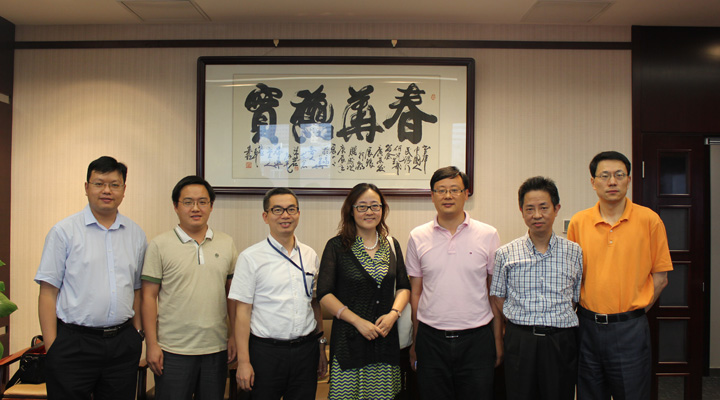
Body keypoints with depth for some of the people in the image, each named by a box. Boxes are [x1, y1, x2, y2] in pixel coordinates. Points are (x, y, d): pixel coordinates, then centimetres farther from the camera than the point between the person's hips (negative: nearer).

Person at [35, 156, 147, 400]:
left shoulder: (135, 234, 8)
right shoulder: (64, 231, -1)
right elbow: (48, 291, -4)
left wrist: (136, 333, 8)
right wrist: (51, 346, -8)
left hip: (123, 344, 3)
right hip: (74, 342, -3)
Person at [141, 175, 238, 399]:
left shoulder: (226, 244, 6)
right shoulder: (160, 245, -2)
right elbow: (149, 297, -3)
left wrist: (235, 335, 5)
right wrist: (151, 344, -7)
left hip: (217, 348, 3)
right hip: (173, 350, -3)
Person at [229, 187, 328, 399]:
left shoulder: (310, 255, 7)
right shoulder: (251, 257, -5)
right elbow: (242, 311, -7)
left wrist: (321, 346, 13)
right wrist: (243, 361, -9)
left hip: (306, 350, 4)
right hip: (266, 350, -3)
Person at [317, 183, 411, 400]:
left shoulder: (392, 245, 10)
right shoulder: (337, 247, -3)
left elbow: (404, 286, 14)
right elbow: (324, 294, -6)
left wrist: (393, 313, -5)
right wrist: (358, 321, -13)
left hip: (386, 338, 3)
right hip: (349, 339, -3)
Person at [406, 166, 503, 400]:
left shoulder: (488, 235, 1)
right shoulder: (418, 237, 4)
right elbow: (416, 292, 8)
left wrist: (498, 340, 3)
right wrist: (415, 341, 7)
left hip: (476, 339, -1)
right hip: (431, 339, 1)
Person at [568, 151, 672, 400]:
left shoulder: (649, 220, -3)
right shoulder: (578, 222, 2)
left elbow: (660, 277, 1)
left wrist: (635, 311, -4)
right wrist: (589, 314, 2)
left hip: (630, 328, -2)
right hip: (587, 326, 2)